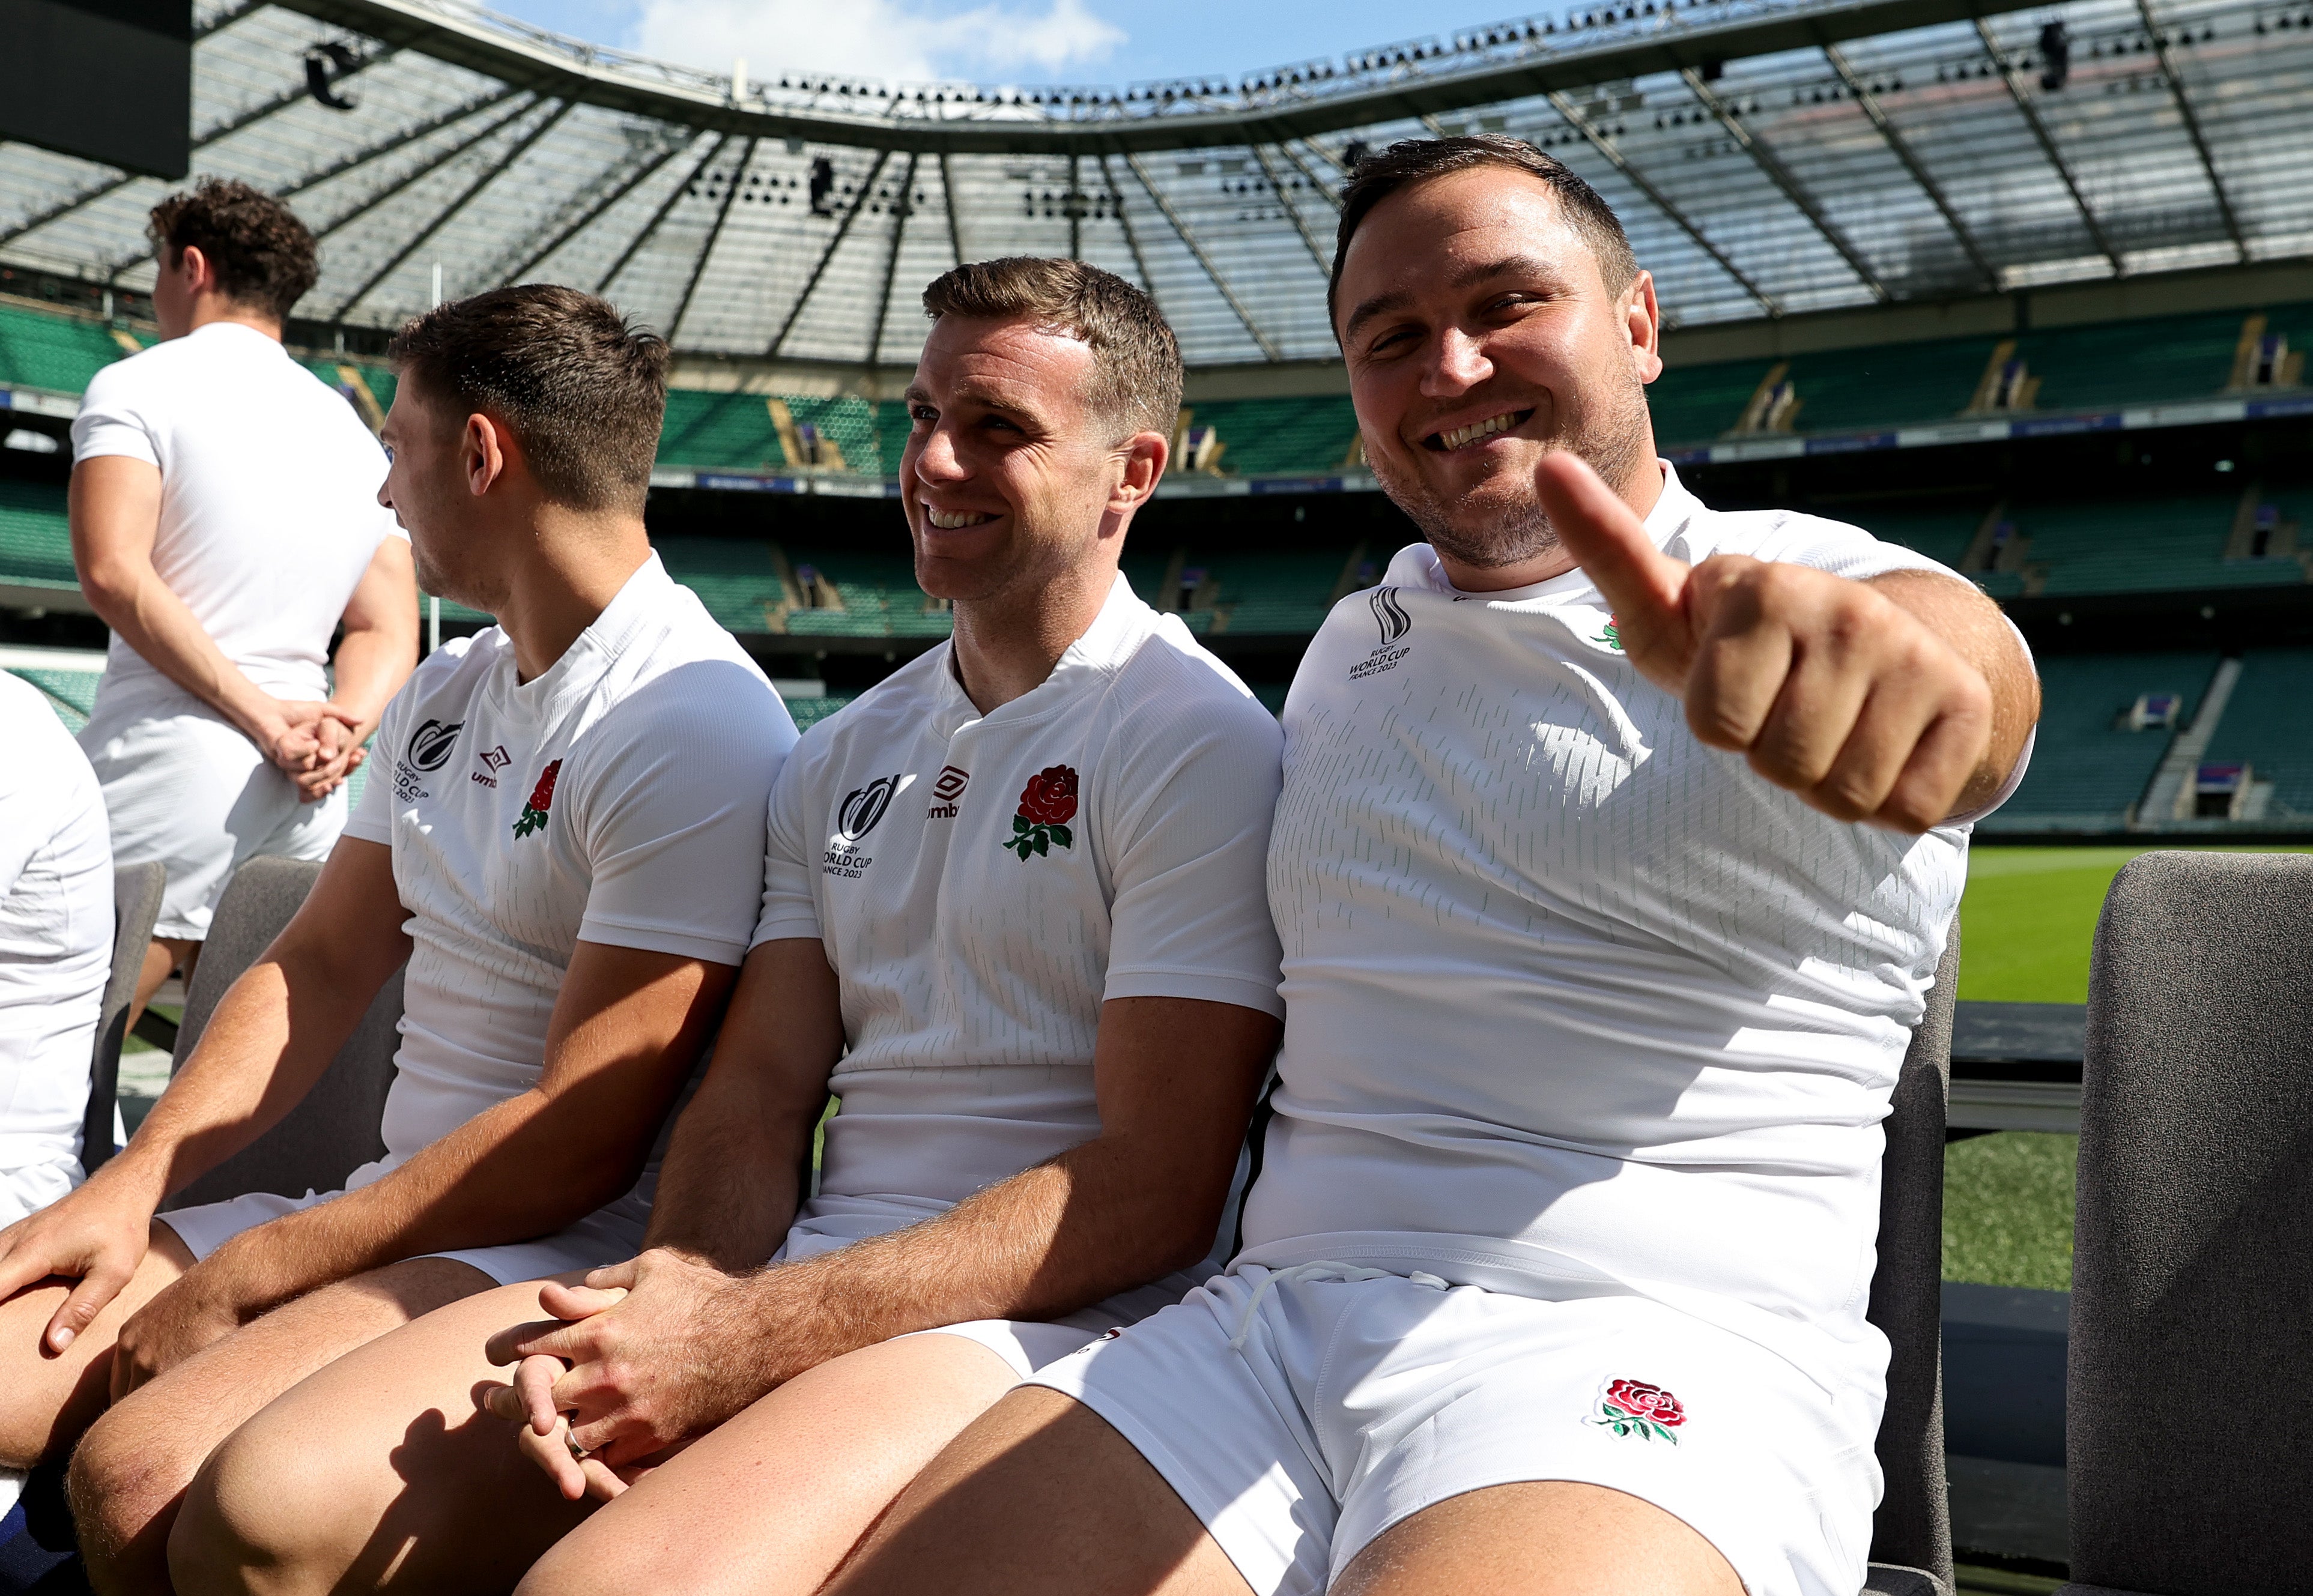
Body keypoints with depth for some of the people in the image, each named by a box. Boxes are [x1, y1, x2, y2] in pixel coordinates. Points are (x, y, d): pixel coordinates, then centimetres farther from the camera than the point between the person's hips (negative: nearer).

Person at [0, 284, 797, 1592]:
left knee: (144, 1474, -27)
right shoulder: (444, 693, 16)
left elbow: (583, 1141, -19)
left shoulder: (696, 726, -16)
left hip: (558, 1246, -8)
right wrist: (130, 1187, 2)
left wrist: (235, 1282, -14)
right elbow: (319, 965, 16)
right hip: (387, 1211, 9)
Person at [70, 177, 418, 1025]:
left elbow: (113, 572, -13)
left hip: (173, 763, -6)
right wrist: (343, 730, -3)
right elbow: (388, 630, 13)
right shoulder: (354, 431, 19)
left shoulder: (137, 384, 2)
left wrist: (263, 715, -15)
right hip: (307, 796, 6)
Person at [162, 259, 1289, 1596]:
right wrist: (671, 1294, -11)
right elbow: (761, 1087, 11)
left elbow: (1157, 1192, -13)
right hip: (806, 1265, 6)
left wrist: (743, 1340, -18)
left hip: (1047, 1309, -6)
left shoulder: (1201, 742, -6)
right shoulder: (846, 755, 17)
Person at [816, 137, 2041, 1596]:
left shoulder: (1813, 590, -2)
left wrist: (1893, 650, -51)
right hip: (1271, 1314, 5)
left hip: (1655, 1349, -4)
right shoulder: (1353, 643, 20)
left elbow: (1963, 651, -25)